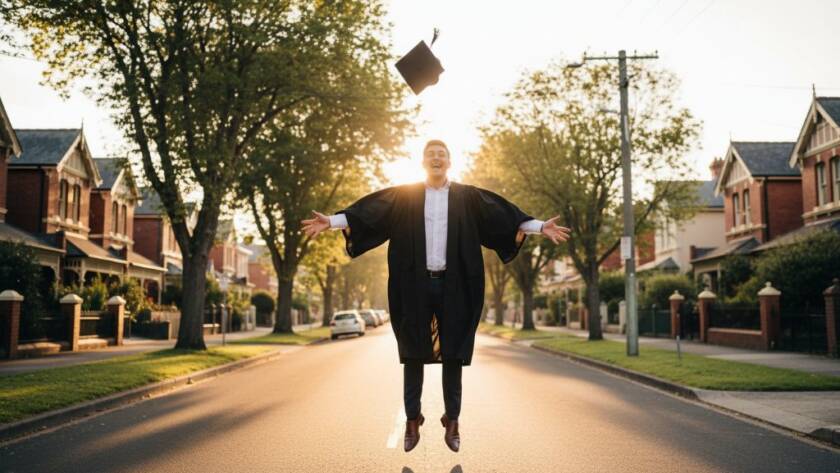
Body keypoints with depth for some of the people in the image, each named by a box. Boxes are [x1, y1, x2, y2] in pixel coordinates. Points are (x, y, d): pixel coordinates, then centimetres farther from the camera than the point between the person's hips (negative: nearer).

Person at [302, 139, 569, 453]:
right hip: (415, 284, 0)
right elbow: (368, 211, -2)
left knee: (453, 353, 3)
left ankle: (452, 421, 13)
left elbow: (504, 214, 1)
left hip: (453, 285, 0)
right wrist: (333, 221, -14)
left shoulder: (468, 197, 8)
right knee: (412, 353, 3)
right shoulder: (404, 196, 8)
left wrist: (540, 226, -10)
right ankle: (412, 419, 13)